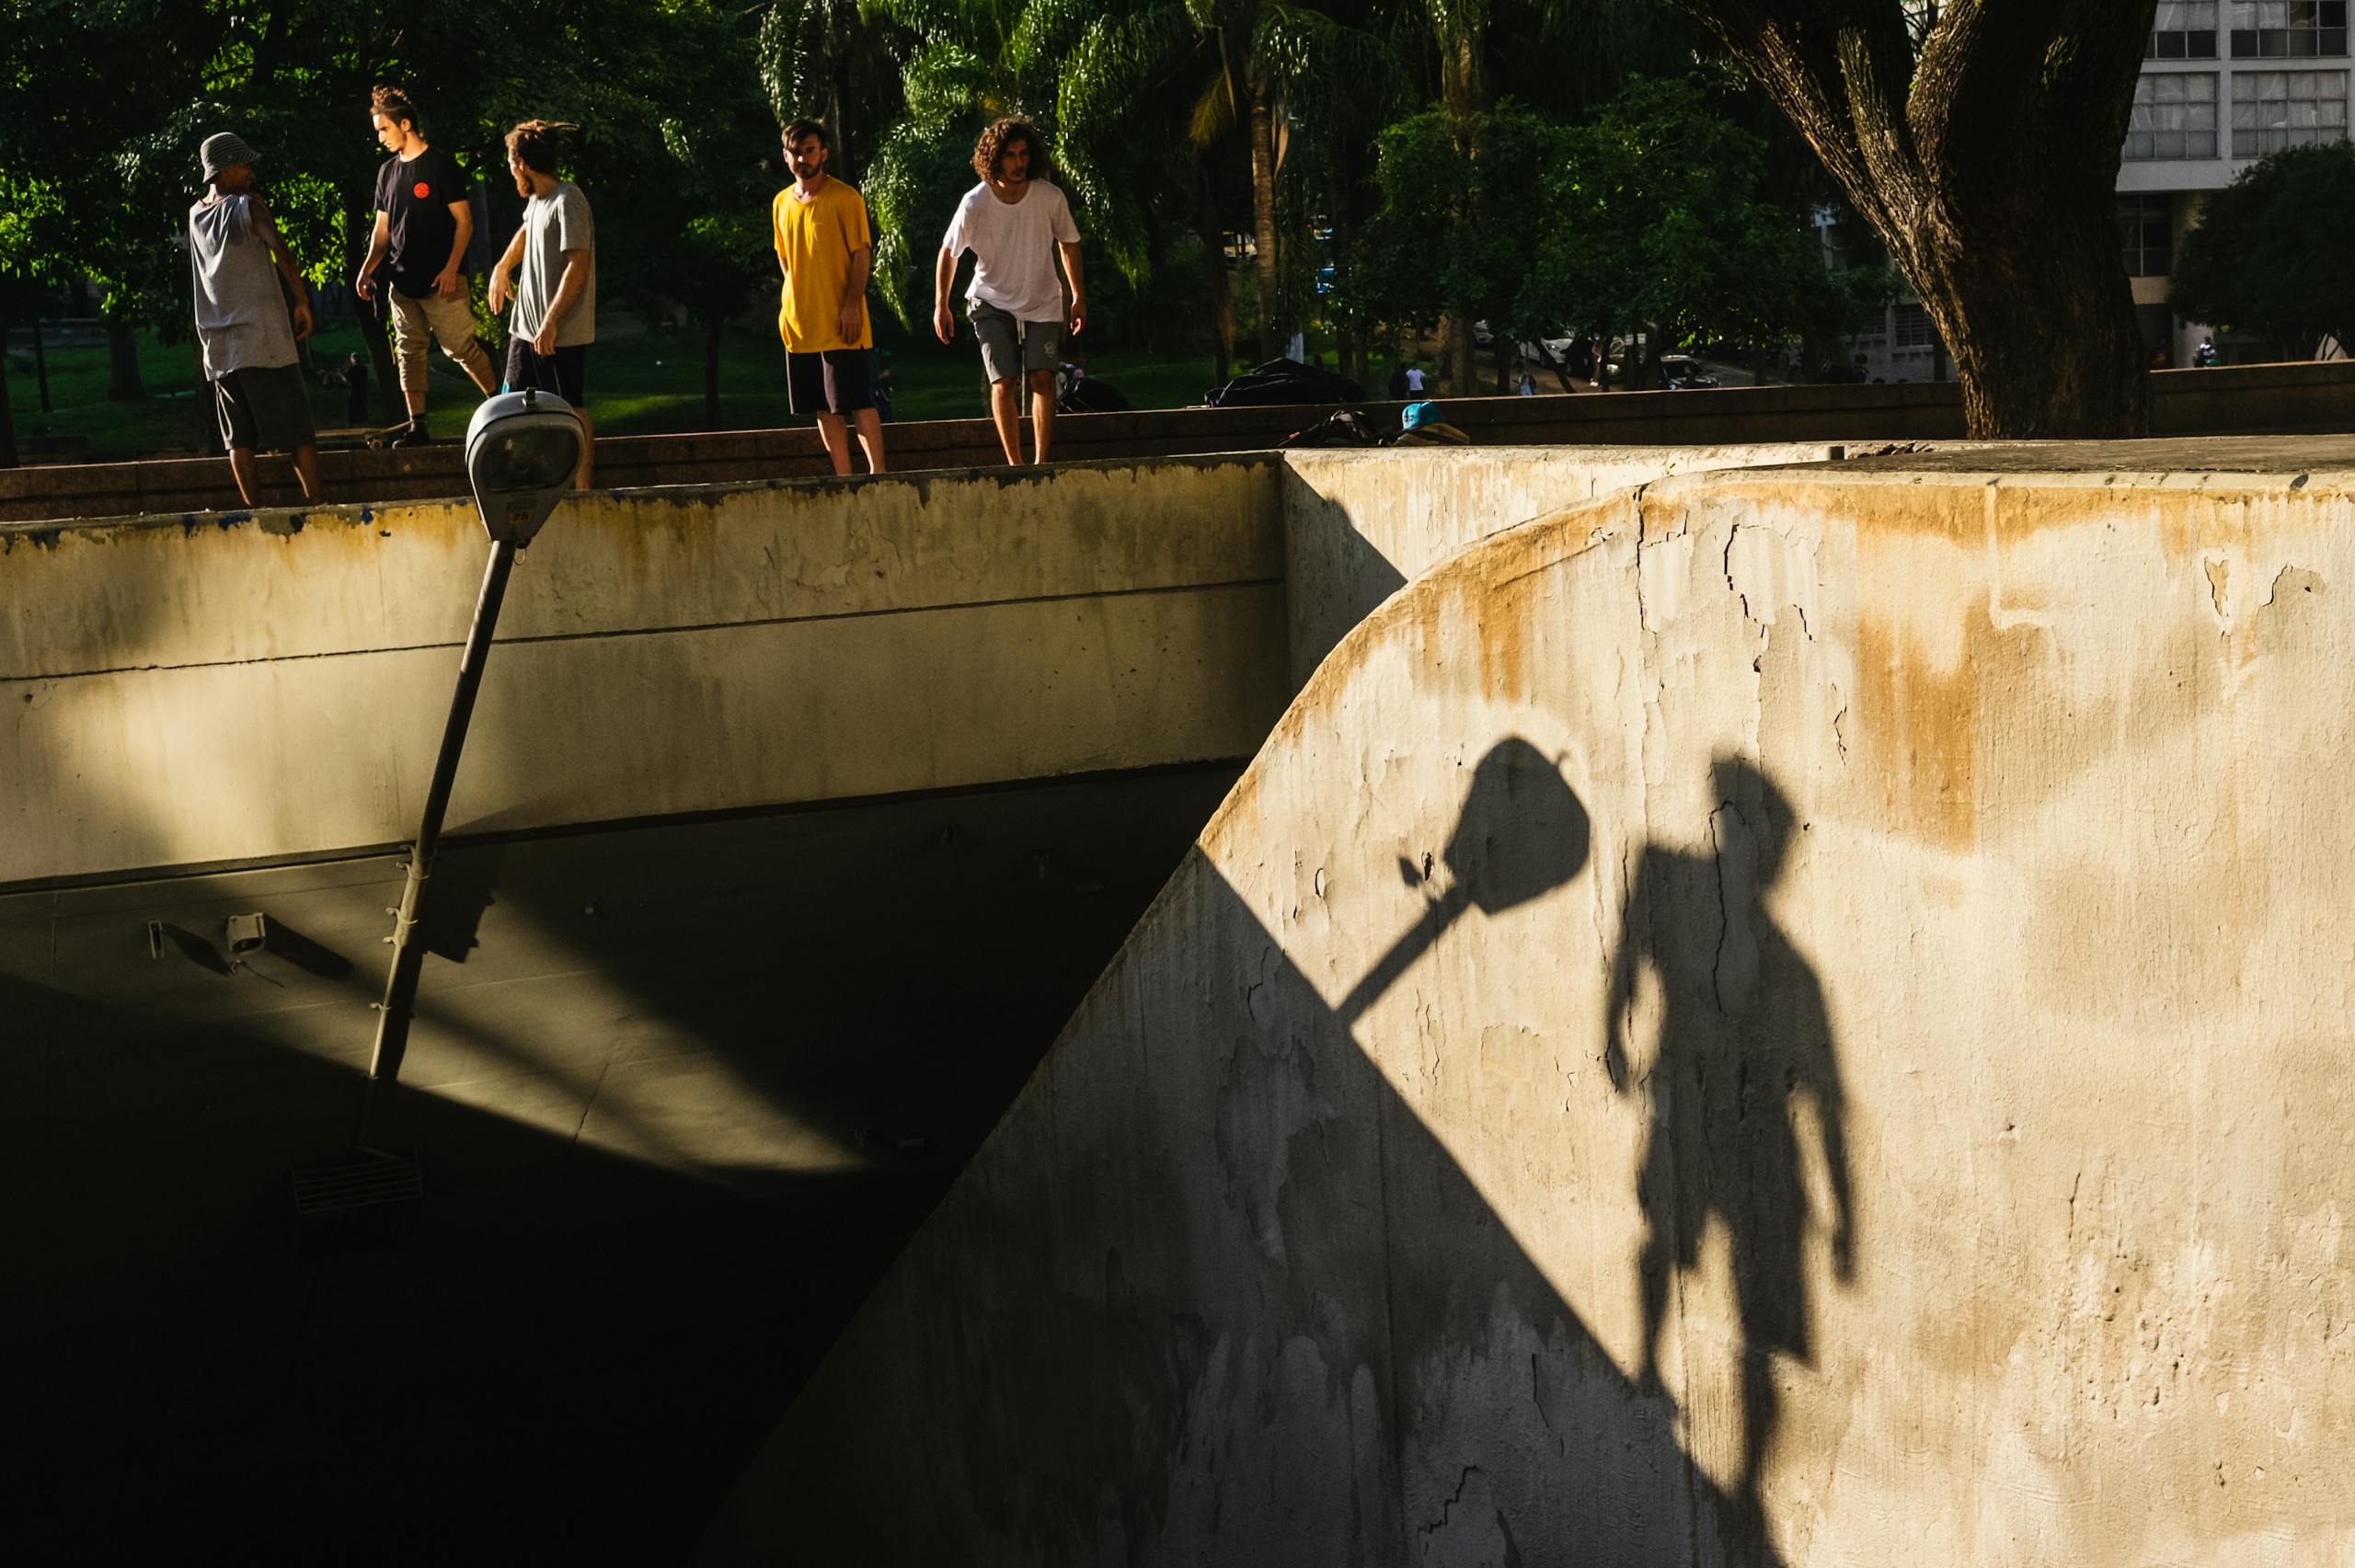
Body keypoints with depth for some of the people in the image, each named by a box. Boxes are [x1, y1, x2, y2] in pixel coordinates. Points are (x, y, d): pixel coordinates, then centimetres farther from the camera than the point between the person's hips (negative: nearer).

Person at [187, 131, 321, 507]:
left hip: (218, 346, 6)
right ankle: (315, 504, -3)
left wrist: (241, 192, 18)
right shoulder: (246, 206, -7)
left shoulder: (196, 215, 11)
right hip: (262, 336, -6)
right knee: (297, 427, 0)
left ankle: (255, 511, 1)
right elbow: (282, 254, -17)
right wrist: (303, 302, -8)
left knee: (239, 436, 5)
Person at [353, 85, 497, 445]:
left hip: (441, 281, -6)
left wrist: (451, 268, -17)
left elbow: (464, 221, -8)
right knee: (409, 352, 4)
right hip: (403, 281, 6)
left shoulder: (440, 164, -6)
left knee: (461, 347, -6)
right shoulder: (387, 172, 13)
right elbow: (382, 229, 17)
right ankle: (417, 426, 7)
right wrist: (368, 268, 3)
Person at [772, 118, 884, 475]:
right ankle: (844, 479, 13)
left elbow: (862, 254, -9)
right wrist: (792, 301, 13)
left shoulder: (844, 198, -6)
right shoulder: (781, 203, 12)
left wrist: (852, 305, -17)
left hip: (839, 323, -6)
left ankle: (877, 472, -5)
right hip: (798, 322, 6)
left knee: (857, 401, -8)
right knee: (823, 408, 7)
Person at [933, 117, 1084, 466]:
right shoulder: (975, 204, -18)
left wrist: (1078, 297, 6)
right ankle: (1015, 465, -1)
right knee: (1003, 383, -9)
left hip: (1042, 302, 1)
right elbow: (948, 253, -3)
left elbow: (1068, 243, 3)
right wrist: (941, 306, 0)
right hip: (992, 303, -1)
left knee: (1042, 378, -12)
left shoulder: (1050, 197, -15)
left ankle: (1041, 462, -8)